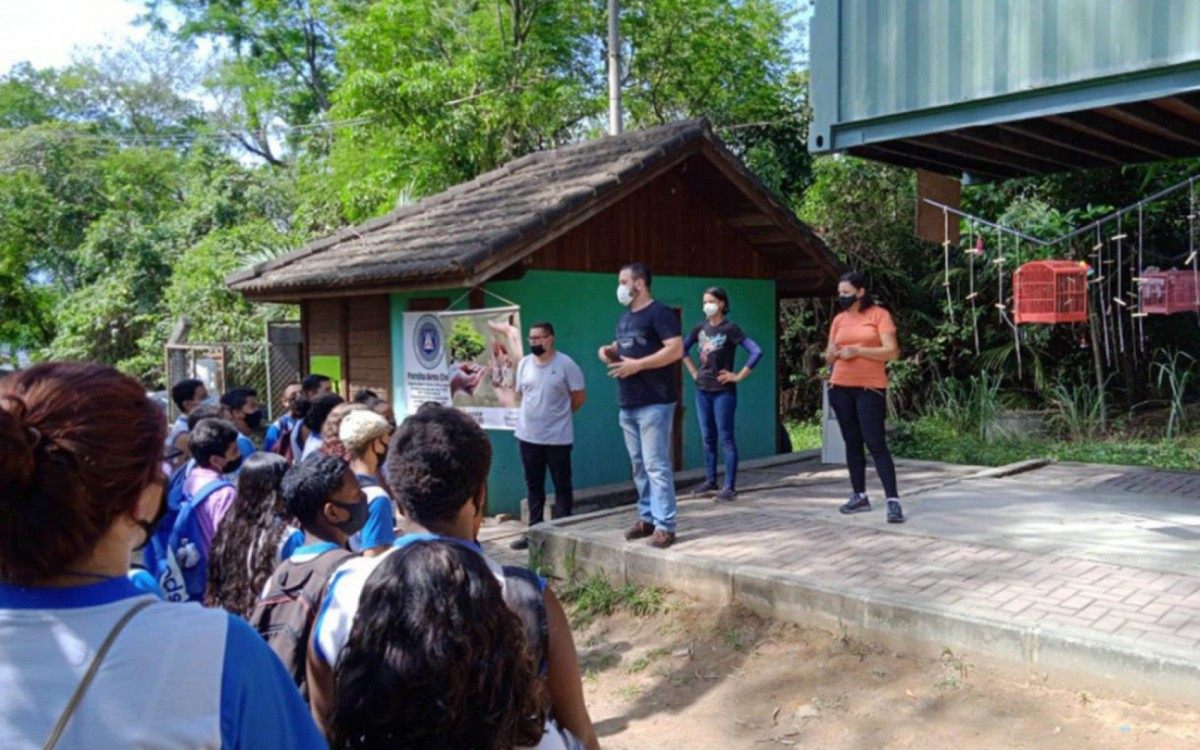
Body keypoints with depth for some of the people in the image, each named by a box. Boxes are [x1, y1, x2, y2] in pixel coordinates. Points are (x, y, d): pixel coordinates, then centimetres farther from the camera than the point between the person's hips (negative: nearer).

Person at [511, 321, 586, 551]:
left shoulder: (566, 364, -9)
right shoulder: (524, 363, 5)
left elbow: (579, 396, -2)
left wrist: (560, 414, 7)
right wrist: (535, 414, 12)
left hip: (558, 437, -5)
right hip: (528, 436, 5)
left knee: (562, 485, 3)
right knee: (533, 486, 11)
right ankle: (535, 530, 20)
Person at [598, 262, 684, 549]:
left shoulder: (660, 313, -8)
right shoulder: (625, 318, 18)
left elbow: (676, 350, -18)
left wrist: (637, 364, -20)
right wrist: (609, 351, 6)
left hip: (654, 403, -9)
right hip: (628, 404, 9)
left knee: (656, 465, -9)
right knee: (639, 465, 12)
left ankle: (664, 525, -4)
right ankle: (647, 517, 21)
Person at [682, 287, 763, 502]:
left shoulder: (730, 328, -11)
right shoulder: (700, 328, 6)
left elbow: (756, 351, -19)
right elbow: (683, 348, 22)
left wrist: (739, 376, -15)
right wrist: (693, 371, 12)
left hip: (723, 392, -6)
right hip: (702, 390, 6)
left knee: (726, 438, -3)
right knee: (707, 438, 11)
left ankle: (730, 486, 1)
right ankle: (711, 481, 22)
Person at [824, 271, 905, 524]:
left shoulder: (879, 315, -2)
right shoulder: (839, 319, 12)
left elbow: (891, 351, -10)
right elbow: (828, 357, 15)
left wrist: (857, 351, -16)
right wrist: (833, 353, -8)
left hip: (870, 388, -5)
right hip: (840, 388, 5)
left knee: (876, 443, -10)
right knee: (852, 442, 10)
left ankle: (893, 501, -9)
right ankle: (859, 496, 17)